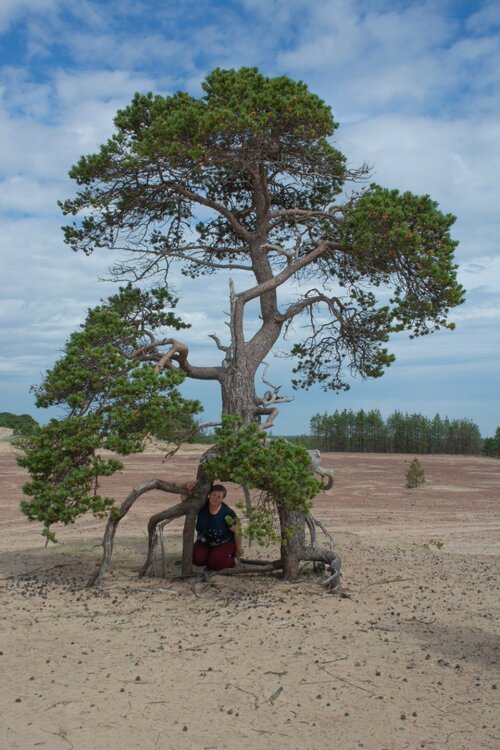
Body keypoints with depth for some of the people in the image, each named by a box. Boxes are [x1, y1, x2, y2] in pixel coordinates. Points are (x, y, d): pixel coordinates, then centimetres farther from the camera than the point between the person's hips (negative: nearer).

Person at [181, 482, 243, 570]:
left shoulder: (227, 513, -26)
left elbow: (236, 531, -14)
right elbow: (184, 499, -20)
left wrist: (239, 547, -4)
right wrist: (189, 489, -42)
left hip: (224, 543, -4)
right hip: (204, 542, 4)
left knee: (214, 564, -22)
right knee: (197, 559, -19)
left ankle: (232, 559, 9)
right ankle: (211, 553, 14)